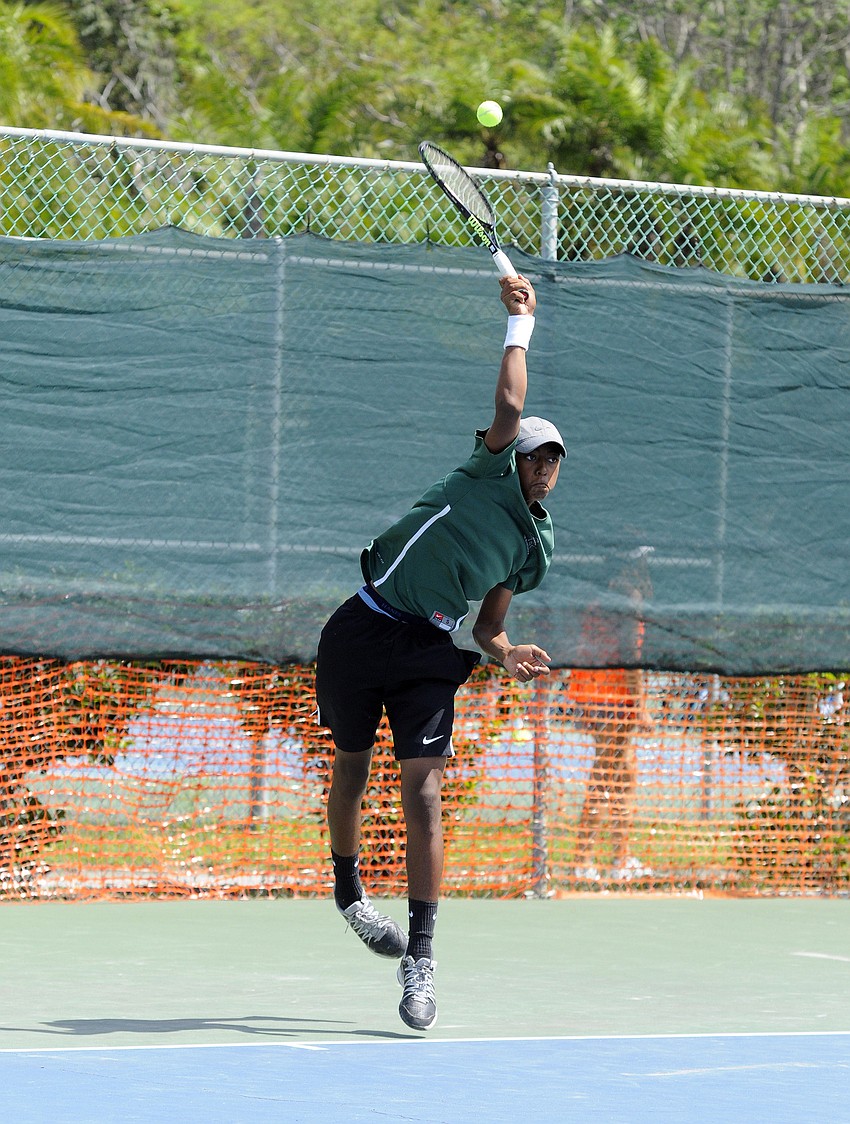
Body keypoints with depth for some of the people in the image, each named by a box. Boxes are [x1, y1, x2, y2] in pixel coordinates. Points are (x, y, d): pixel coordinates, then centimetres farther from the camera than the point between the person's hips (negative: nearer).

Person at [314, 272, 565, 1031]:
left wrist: (507, 653, 0)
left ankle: (420, 960, -14)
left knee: (423, 791, -11)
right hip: (364, 626, -2)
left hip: (427, 653, 2)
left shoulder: (534, 548, 14)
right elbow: (511, 404, -10)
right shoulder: (489, 472, 2)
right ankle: (348, 891, 38)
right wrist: (521, 322, 0)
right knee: (351, 767, 11)